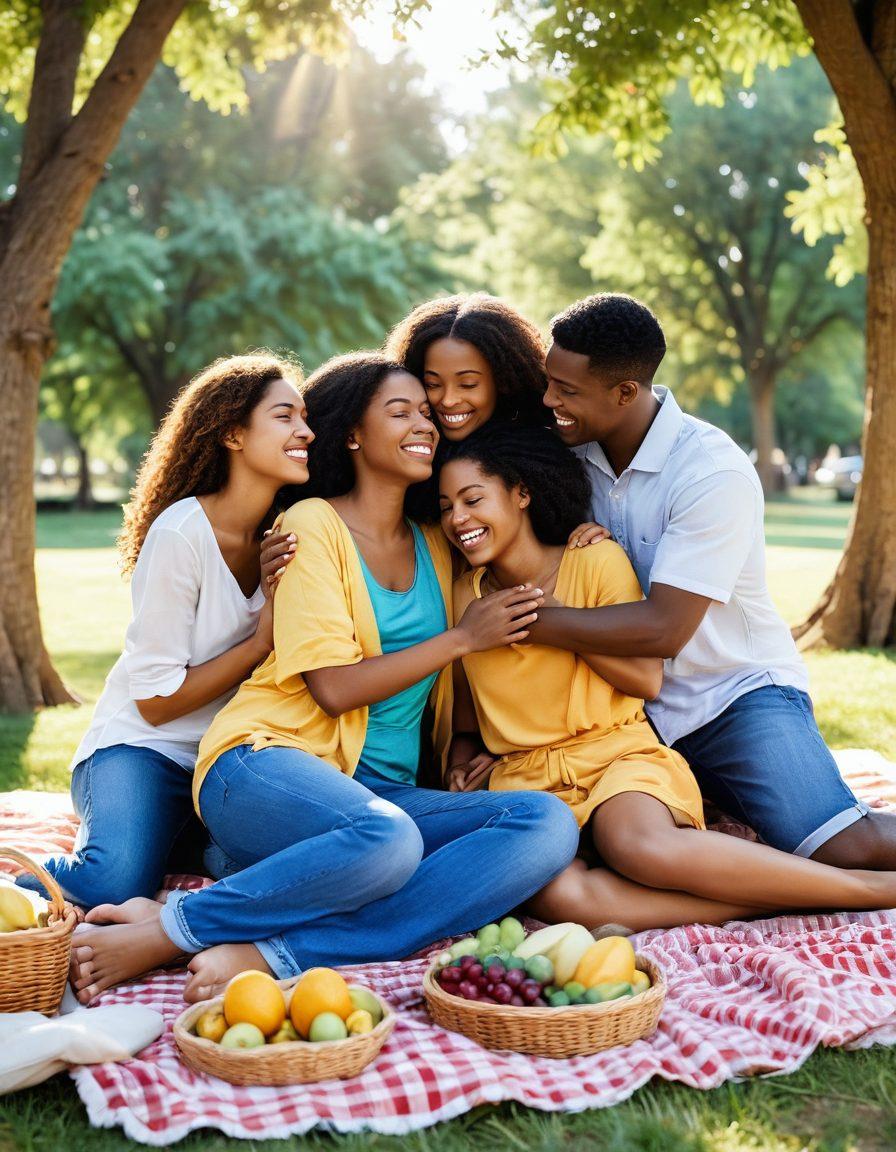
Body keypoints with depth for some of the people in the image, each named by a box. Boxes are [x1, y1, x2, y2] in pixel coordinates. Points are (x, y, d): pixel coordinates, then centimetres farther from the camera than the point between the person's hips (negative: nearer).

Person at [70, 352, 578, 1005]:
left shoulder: (434, 546, 18)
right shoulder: (314, 523, 0)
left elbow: (443, 698, 21)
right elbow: (335, 687, -10)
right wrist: (462, 638, -7)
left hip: (389, 791, 6)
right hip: (267, 766, -6)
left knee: (549, 826, -22)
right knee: (388, 840, -39)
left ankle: (271, 954, -28)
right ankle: (165, 930, -18)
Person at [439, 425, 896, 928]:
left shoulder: (596, 561, -1)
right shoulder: (466, 595, 10)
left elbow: (647, 678, -3)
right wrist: (462, 751, 4)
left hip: (616, 753, -2)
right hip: (524, 776, 3)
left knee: (642, 847, -40)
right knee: (556, 894, -35)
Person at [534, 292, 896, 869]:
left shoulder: (713, 472, -20)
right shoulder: (574, 450, -1)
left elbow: (662, 629, -26)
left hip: (734, 692, -5)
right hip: (626, 705, 6)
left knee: (849, 849, -24)